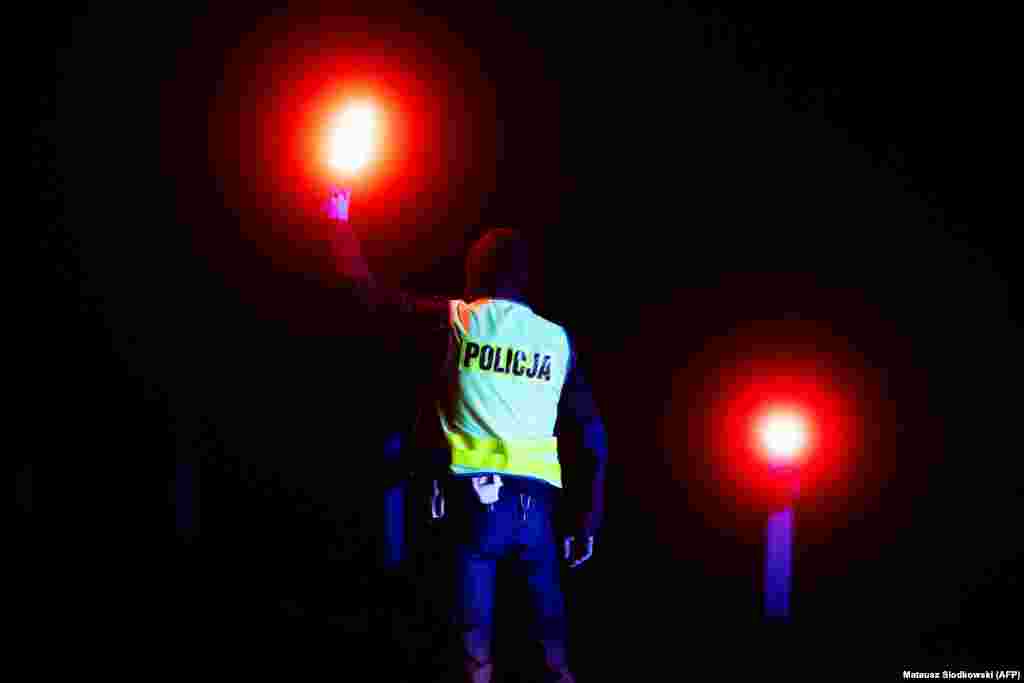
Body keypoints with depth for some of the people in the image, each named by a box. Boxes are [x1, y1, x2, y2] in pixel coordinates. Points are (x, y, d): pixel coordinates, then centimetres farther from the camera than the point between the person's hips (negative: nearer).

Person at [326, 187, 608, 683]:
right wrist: (589, 517, 14)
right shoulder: (556, 339, 11)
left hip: (476, 494, -2)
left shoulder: (456, 322, 4)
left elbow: (370, 293, 13)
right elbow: (590, 435, 8)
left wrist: (340, 221, 27)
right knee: (550, 626, 9)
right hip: (538, 500, 2)